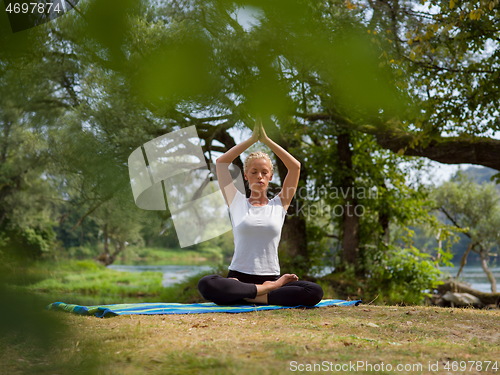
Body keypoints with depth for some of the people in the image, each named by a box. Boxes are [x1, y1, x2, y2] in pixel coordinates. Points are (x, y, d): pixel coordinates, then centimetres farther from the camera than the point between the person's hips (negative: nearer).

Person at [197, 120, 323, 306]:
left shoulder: (279, 204, 14)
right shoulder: (237, 202, 12)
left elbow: (295, 166, 8)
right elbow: (221, 162, 7)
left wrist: (266, 140, 8)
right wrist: (252, 139, 7)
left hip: (272, 277, 1)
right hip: (238, 278, -1)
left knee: (314, 291, -28)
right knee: (206, 284, -36)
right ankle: (269, 290, -25)